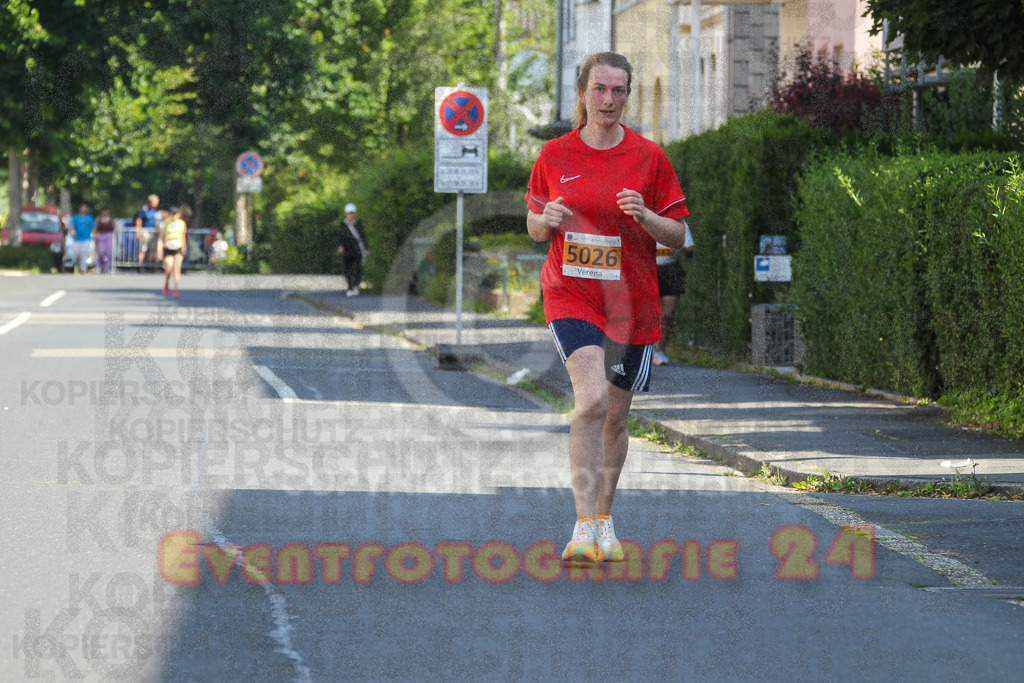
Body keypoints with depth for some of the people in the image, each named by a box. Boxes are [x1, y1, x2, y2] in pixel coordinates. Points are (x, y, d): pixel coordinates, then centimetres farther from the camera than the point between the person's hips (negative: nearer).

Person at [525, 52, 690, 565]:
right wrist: (547, 220, -11)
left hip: (630, 301, 2)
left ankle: (604, 518, 33)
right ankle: (584, 527, -24)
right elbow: (534, 227, 12)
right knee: (592, 398, -23)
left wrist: (644, 217, -17)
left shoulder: (648, 157, 0)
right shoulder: (555, 155, 2)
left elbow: (678, 236, 3)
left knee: (615, 416, 11)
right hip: (570, 296, -2)